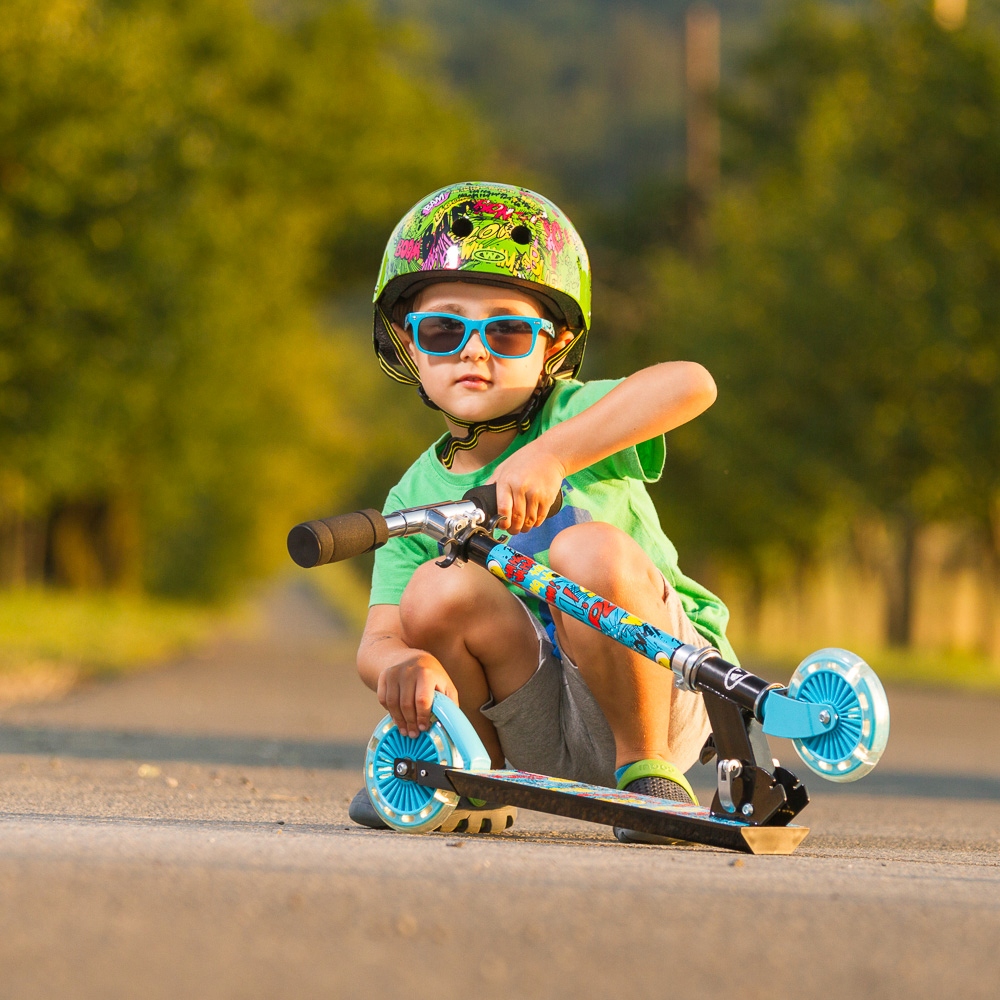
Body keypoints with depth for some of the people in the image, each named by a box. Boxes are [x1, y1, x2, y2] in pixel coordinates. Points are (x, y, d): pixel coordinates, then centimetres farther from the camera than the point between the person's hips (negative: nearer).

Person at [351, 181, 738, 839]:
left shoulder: (578, 417, -7)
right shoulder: (417, 495, 5)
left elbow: (691, 385, -29)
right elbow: (380, 638, -5)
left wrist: (550, 454, -40)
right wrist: (401, 664, -32)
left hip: (657, 689, -3)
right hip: (542, 736, 3)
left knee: (590, 549, -30)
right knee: (437, 589, -22)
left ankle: (646, 763, -13)